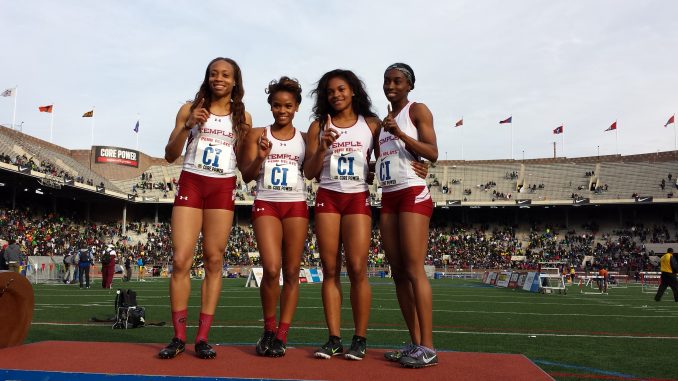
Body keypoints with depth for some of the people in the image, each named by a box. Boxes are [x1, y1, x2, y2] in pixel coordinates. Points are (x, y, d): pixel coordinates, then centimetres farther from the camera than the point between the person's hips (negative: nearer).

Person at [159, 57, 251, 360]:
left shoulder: (242, 116, 9)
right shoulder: (191, 109, 6)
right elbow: (170, 156, 3)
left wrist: (246, 137, -8)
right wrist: (188, 125, -10)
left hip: (222, 189, 1)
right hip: (191, 184, 0)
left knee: (214, 261, -1)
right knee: (181, 260, -7)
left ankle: (202, 338, 5)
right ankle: (179, 337, 3)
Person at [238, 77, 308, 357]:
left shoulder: (305, 138, 10)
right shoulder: (257, 134, 7)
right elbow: (247, 176, 3)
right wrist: (260, 157, -16)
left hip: (296, 205, 2)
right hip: (266, 204, -1)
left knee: (291, 271, 0)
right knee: (271, 269, -15)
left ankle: (281, 336, 9)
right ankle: (268, 330, 7)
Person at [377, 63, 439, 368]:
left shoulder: (418, 110, 1)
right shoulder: (383, 120, 21)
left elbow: (433, 153, -11)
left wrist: (401, 134, -18)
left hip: (413, 193, -7)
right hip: (388, 198, 8)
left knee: (414, 270, -12)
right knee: (398, 273, 3)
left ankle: (427, 347, -8)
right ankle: (415, 343, 8)